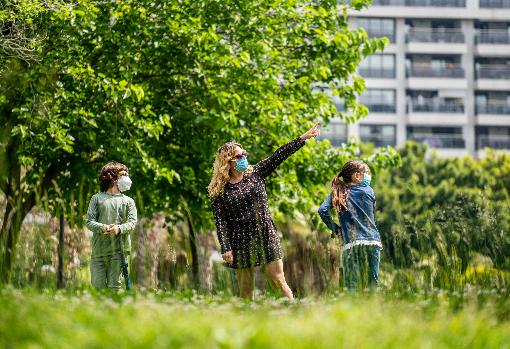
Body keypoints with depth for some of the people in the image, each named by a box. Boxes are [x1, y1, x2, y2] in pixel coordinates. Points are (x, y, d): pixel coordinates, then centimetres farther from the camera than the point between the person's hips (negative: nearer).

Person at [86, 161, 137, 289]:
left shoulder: (128, 201, 15)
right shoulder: (97, 198, 11)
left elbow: (132, 223, 2)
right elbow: (89, 222, 3)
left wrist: (119, 228, -19)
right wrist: (102, 227, -18)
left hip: (119, 250, 1)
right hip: (99, 250, 0)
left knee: (114, 286, -2)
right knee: (98, 286, -2)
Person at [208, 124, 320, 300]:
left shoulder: (255, 173, 6)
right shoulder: (219, 190, -2)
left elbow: (280, 155, 1)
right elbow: (220, 222, -5)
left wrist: (303, 138, -6)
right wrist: (225, 248, -12)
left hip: (266, 235, 2)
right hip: (240, 242, -2)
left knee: (278, 280, -3)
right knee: (245, 289, 3)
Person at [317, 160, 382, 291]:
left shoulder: (338, 193, 8)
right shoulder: (368, 191, 6)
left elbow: (322, 210, -5)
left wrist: (333, 227, 8)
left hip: (350, 243, 0)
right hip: (372, 241, 0)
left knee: (352, 287, -5)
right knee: (373, 284, 2)